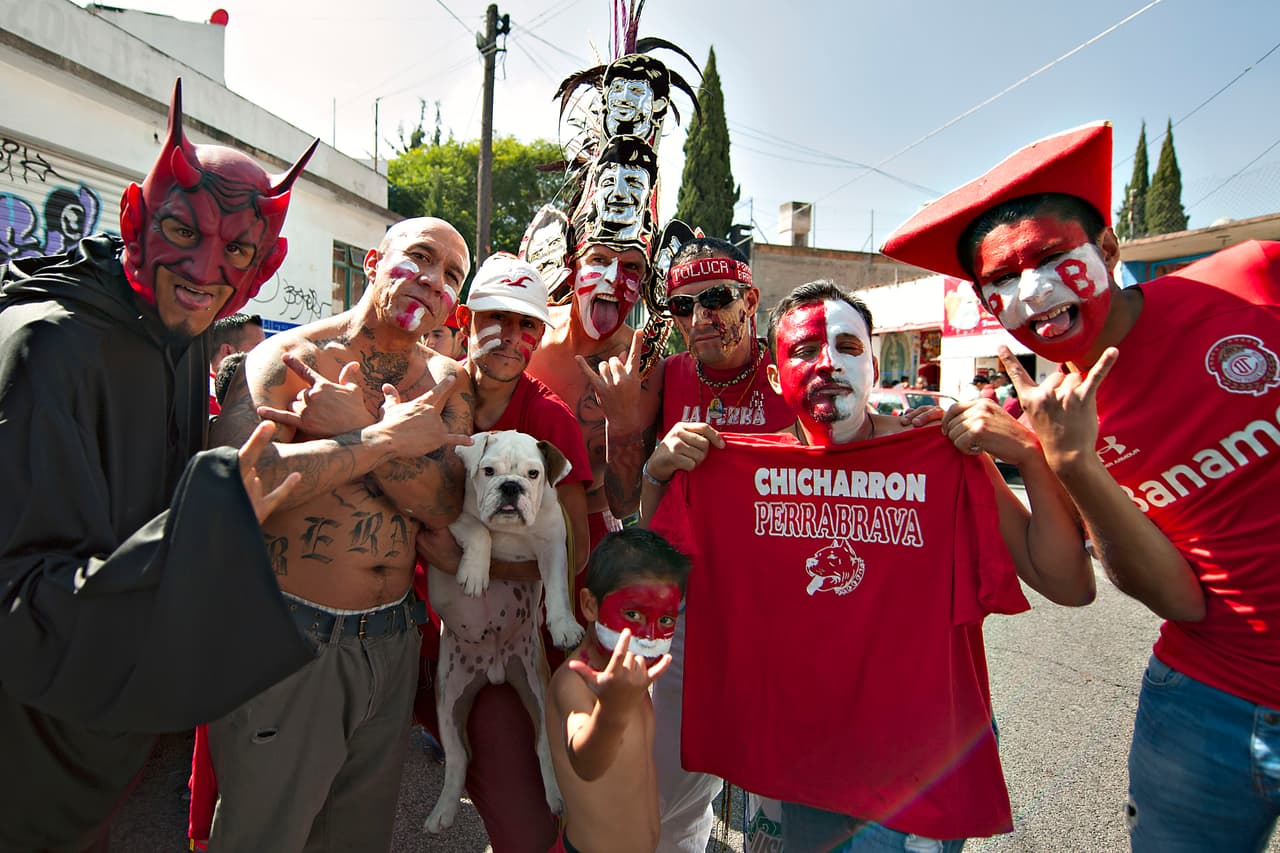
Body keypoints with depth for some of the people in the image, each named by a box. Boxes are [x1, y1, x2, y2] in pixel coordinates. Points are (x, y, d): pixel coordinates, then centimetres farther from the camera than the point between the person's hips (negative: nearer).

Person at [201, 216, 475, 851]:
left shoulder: (445, 381, 4)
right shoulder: (287, 358, -9)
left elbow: (445, 505, -11)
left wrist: (350, 425, -21)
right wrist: (383, 437, -23)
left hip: (391, 640, 5)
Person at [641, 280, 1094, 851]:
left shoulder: (946, 458, -14)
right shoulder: (740, 465, -9)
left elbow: (1069, 585, -14)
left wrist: (1028, 455, -25)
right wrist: (658, 473, -17)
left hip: (919, 744, -2)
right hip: (799, 743, 3)